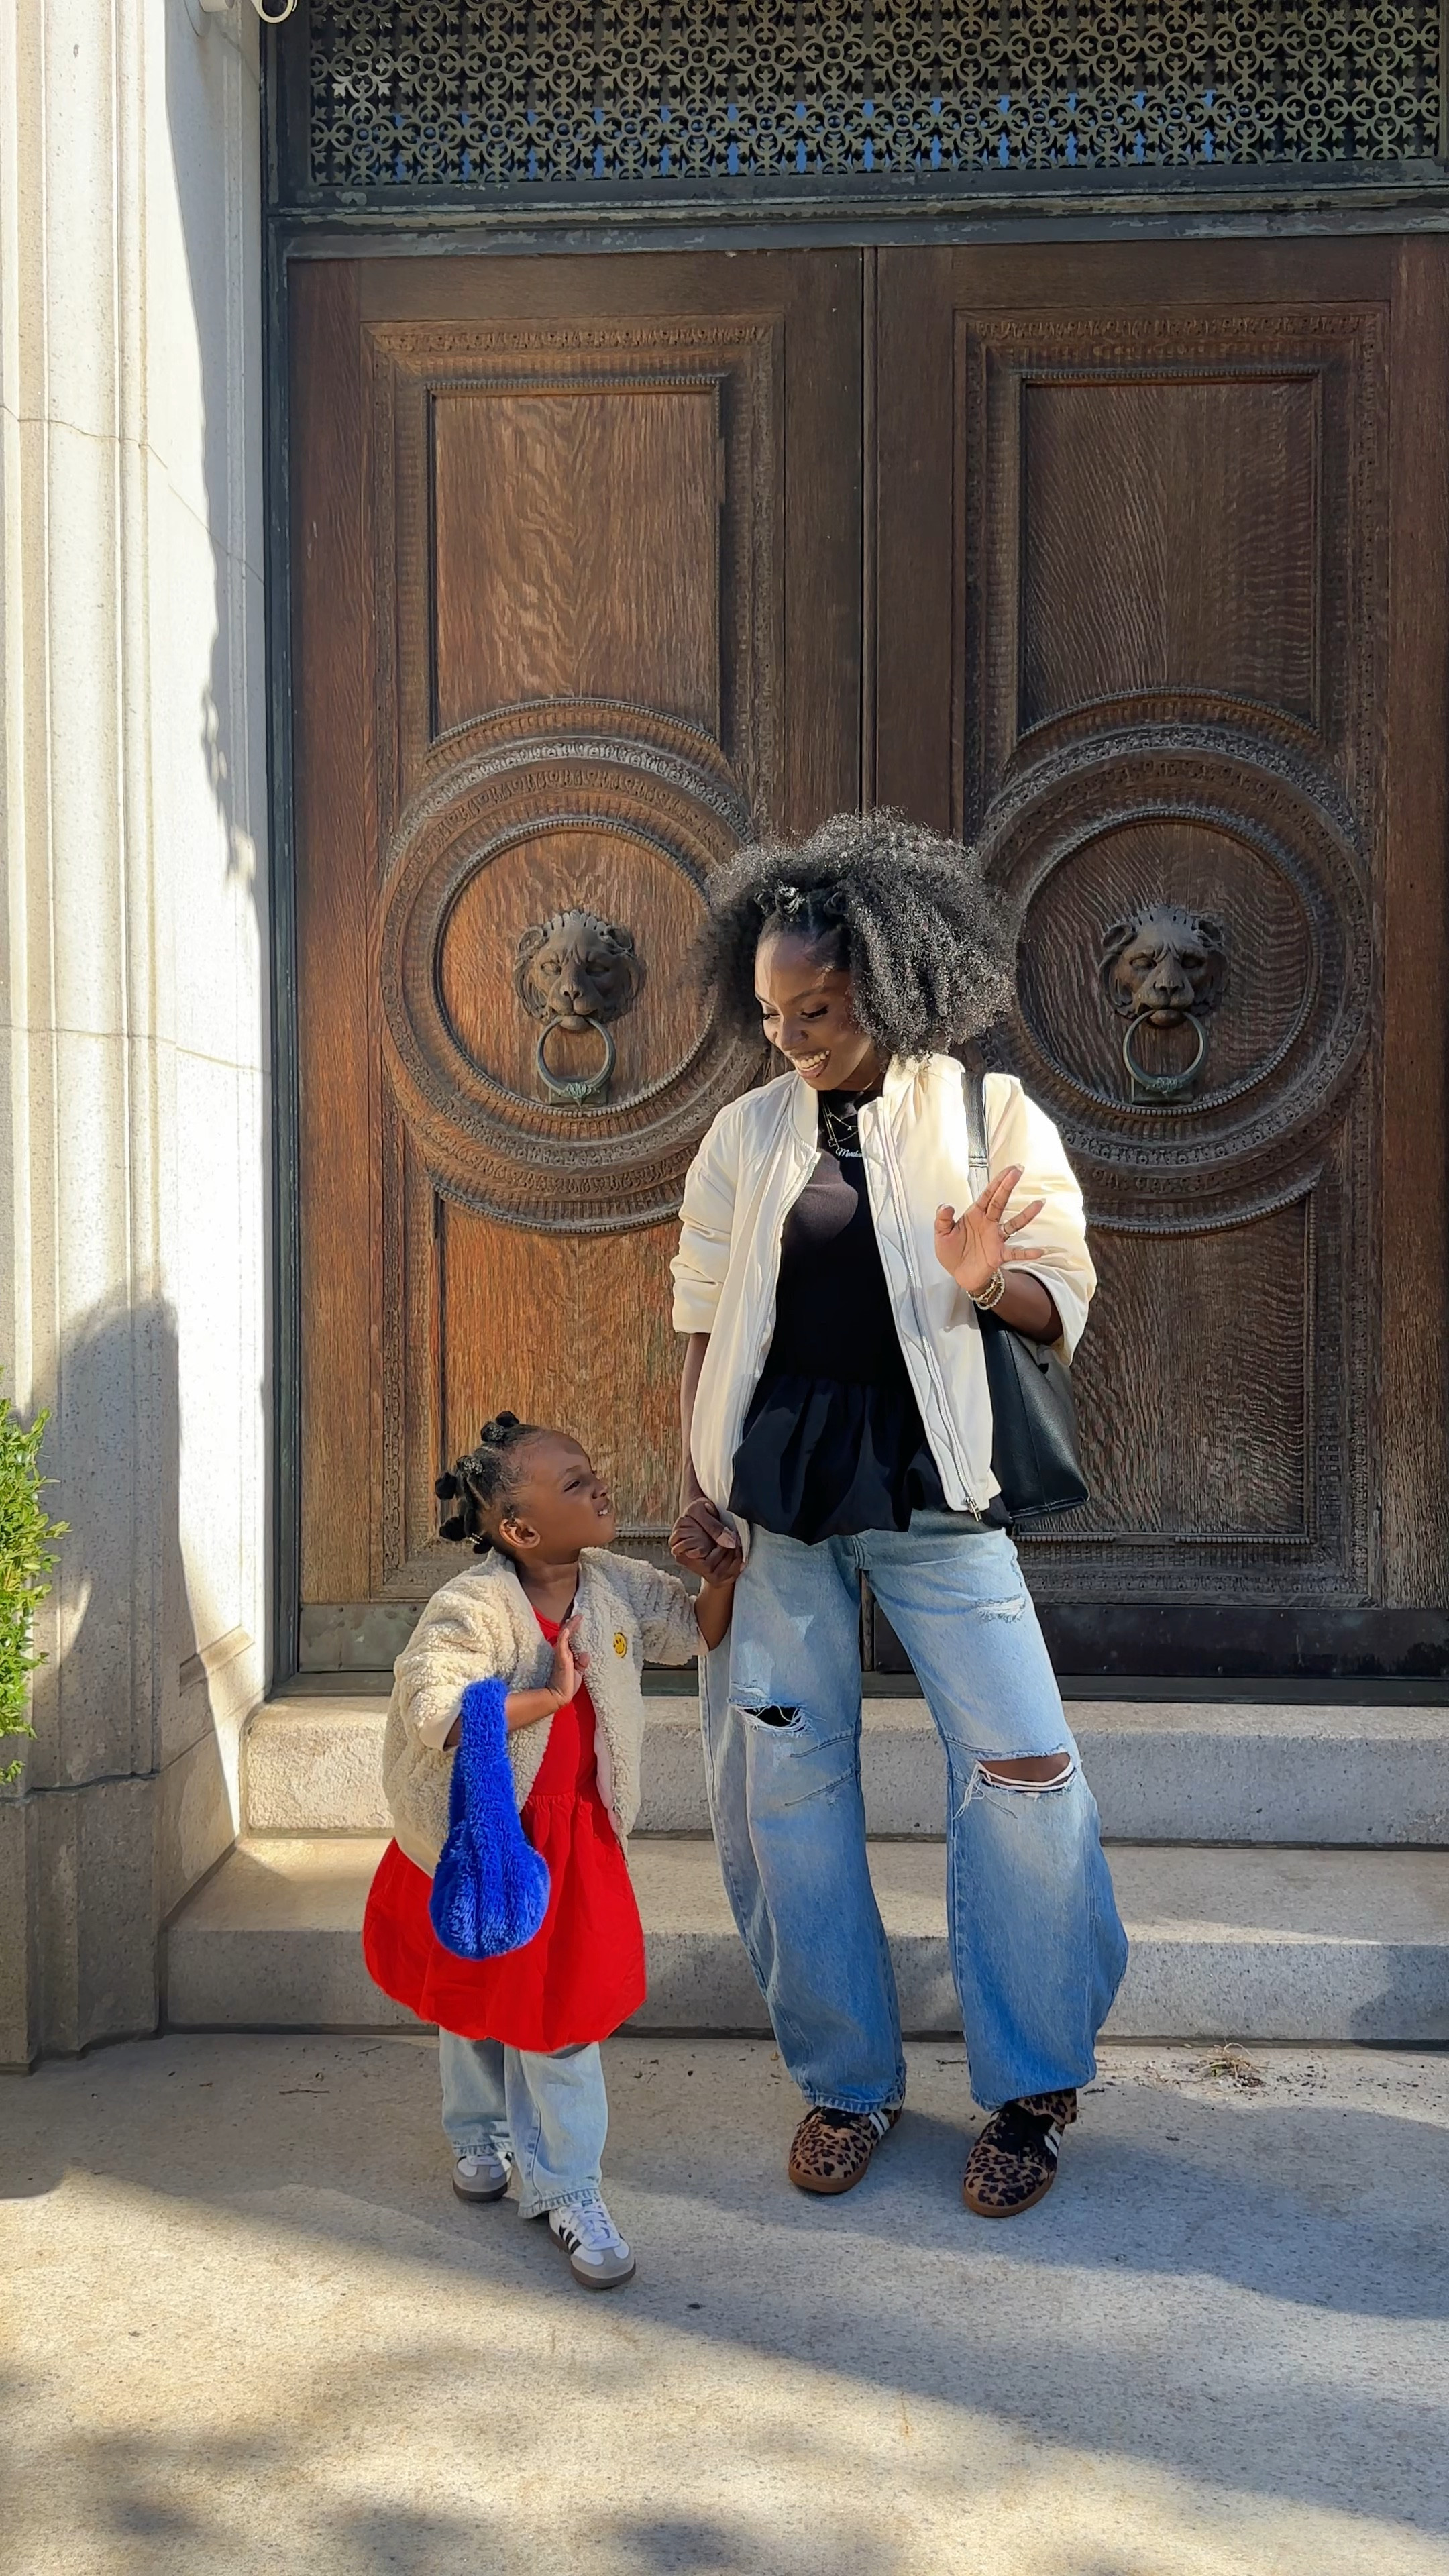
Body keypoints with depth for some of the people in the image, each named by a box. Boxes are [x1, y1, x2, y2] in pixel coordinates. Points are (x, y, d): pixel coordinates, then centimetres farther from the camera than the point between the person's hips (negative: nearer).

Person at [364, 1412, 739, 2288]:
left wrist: (724, 1565, -10)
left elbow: (699, 1631, 7)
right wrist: (548, 1698, -35)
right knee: (475, 2001, 19)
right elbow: (433, 1719, -40)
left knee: (563, 2009, 5)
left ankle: (565, 2190, 22)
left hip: (577, 1835, 3)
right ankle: (482, 2135, 47)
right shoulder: (473, 1609, -29)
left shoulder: (614, 1585, -8)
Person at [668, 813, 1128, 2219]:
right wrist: (695, 1493, 4)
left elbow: (1064, 1297, 1)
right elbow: (705, 1323, 10)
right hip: (774, 1484, 3)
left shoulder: (990, 1117, 1)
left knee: (1020, 1762, -6)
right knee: (784, 1771, 5)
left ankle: (1029, 2085, 15)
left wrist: (989, 1283, -21)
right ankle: (845, 2078, 23)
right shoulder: (747, 1133, 6)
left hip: (928, 1478, -2)